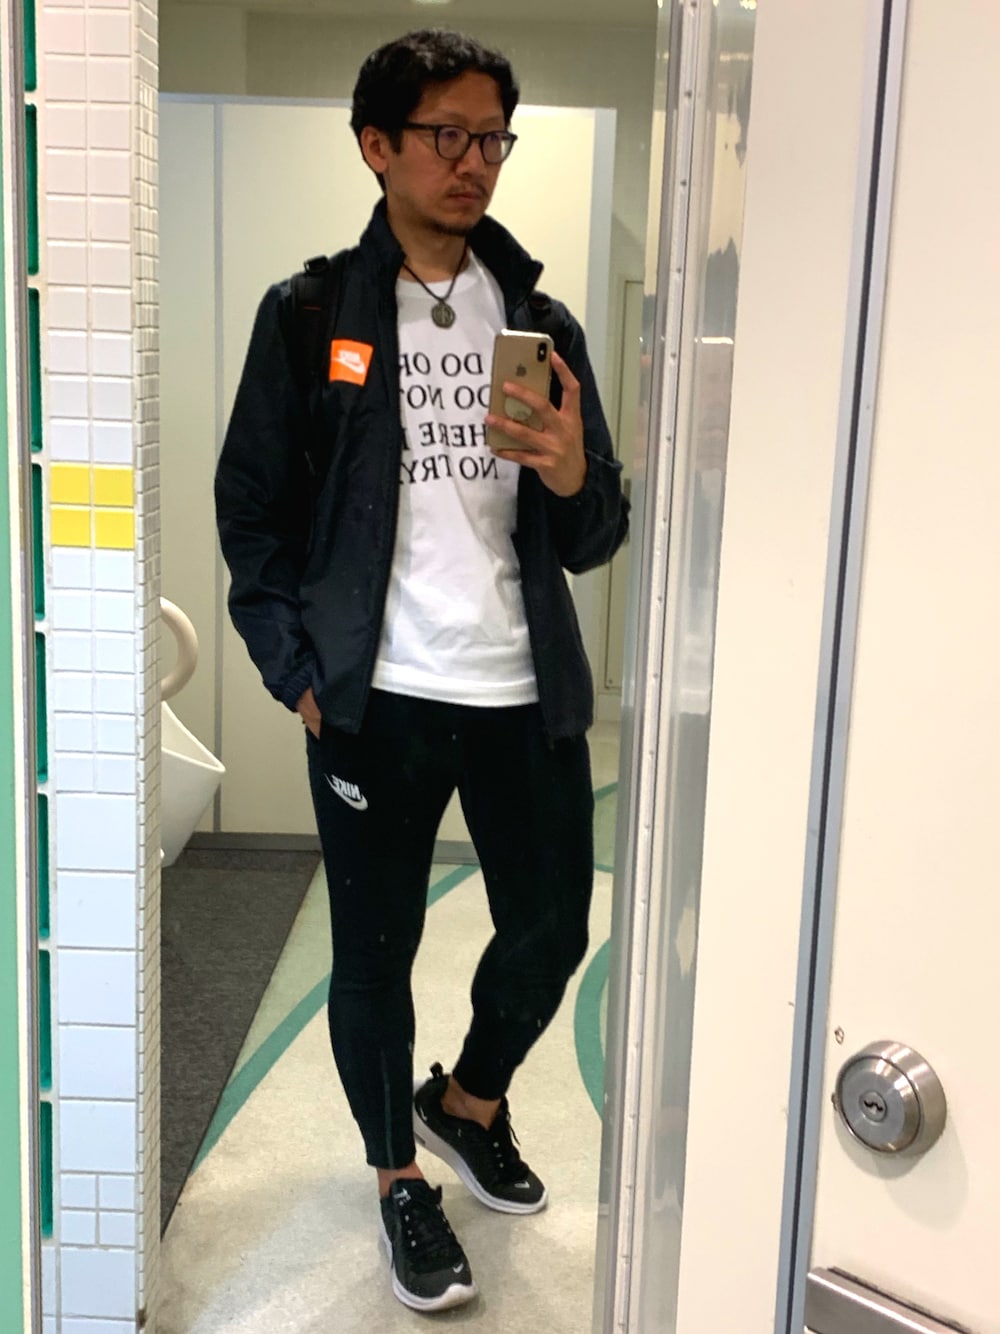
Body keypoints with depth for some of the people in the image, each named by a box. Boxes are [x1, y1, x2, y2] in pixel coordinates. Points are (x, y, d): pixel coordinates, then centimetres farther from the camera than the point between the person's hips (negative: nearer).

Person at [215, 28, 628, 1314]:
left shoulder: (541, 323, 8)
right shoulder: (309, 316, 0)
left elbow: (592, 539, 7)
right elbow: (251, 506, 2)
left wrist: (571, 479, -15)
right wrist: (294, 670, -6)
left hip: (525, 692, 3)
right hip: (375, 699, -3)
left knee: (552, 928, 11)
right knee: (374, 950, 8)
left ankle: (469, 1099, 41)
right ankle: (399, 1175, 32)